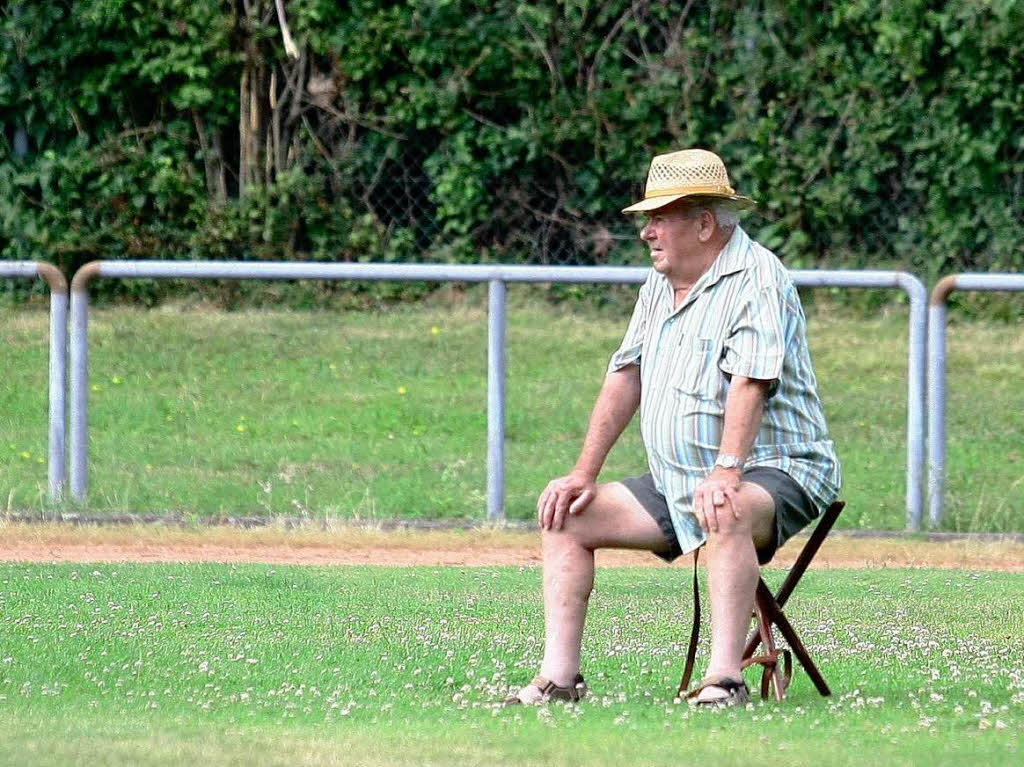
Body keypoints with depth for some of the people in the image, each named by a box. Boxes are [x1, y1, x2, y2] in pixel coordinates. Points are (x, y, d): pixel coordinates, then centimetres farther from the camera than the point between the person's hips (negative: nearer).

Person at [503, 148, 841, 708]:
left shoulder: (755, 279, -14)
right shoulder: (661, 282, 14)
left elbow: (751, 382, -27)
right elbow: (626, 377, 16)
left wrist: (726, 473, -40)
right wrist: (584, 474, 7)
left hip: (775, 472, -9)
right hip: (675, 482, 9)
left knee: (725, 514, -41)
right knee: (566, 518, -1)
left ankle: (724, 681, -46)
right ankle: (559, 678, -10)